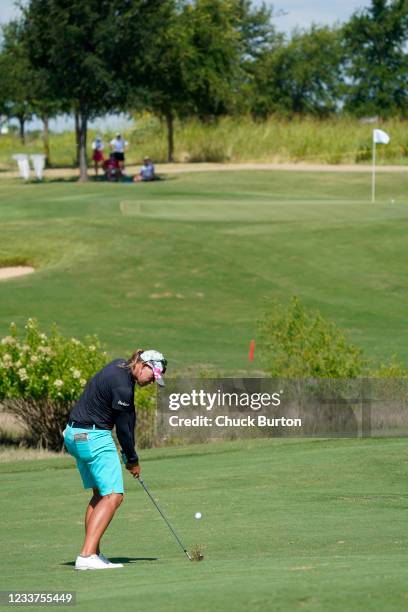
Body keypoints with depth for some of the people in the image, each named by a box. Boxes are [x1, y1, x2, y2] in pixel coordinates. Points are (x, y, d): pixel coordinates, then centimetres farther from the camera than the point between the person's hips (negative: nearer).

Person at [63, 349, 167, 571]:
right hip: (93, 437, -11)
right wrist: (133, 460, 2)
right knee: (113, 495, -12)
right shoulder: (122, 386, -21)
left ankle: (93, 554, 12)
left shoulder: (120, 366, 10)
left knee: (100, 494, 15)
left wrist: (128, 454, 8)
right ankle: (87, 556, -20)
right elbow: (123, 428, -13)